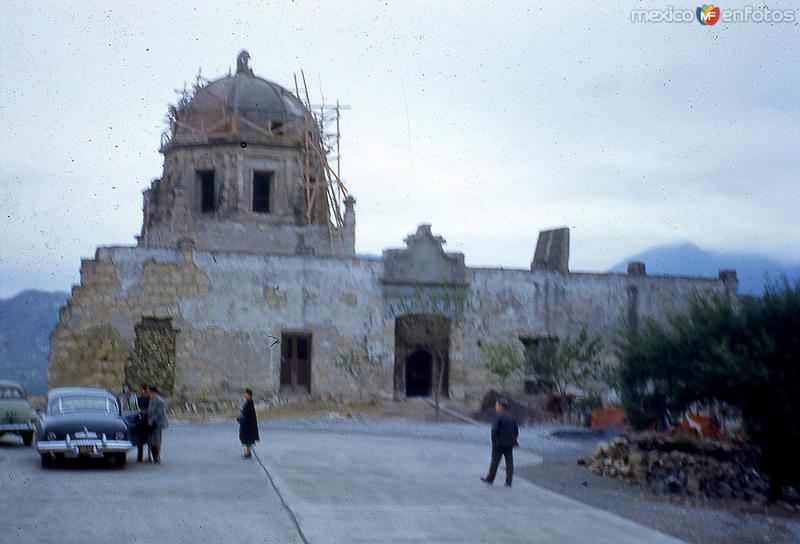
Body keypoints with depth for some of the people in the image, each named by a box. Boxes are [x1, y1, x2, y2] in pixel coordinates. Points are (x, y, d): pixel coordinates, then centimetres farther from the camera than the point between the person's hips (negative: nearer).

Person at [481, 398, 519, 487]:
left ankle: (490, 479, 21)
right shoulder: (511, 417, 7)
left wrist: (493, 441, -9)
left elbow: (494, 430, -19)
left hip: (499, 443, -5)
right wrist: (512, 440, 16)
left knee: (495, 461, 8)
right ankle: (508, 482, 5)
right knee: (509, 462, 6)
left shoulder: (498, 417, -14)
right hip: (509, 444, 5)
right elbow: (516, 431, 10)